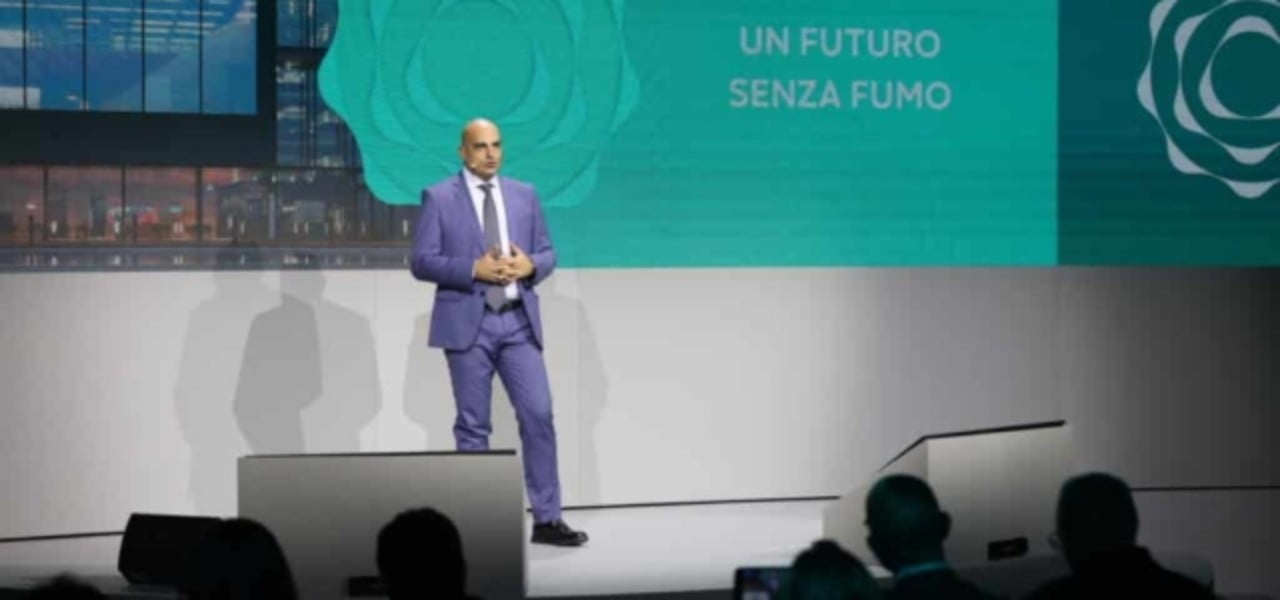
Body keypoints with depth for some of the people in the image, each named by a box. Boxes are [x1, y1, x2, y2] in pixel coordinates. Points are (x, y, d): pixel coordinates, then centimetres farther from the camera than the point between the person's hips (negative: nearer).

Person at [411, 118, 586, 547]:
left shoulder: (524, 194, 12)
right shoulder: (439, 197, 0)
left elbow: (547, 253, 13)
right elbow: (422, 262, -6)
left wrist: (530, 265, -10)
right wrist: (475, 269, -17)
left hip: (518, 322, 3)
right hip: (468, 324, -3)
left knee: (538, 415, -2)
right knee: (473, 426, 3)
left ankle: (547, 519, 4)